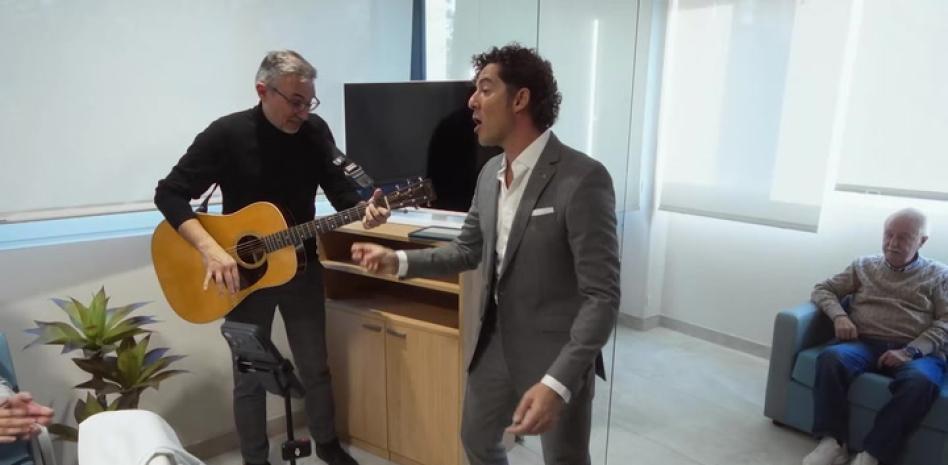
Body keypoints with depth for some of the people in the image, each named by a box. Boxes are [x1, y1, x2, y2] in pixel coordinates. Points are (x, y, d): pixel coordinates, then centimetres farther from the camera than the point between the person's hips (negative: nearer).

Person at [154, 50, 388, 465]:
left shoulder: (315, 131, -4)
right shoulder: (226, 134, -14)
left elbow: (341, 190, -3)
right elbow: (169, 194, -15)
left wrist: (364, 210, -26)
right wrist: (210, 249, -28)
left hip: (301, 268, 3)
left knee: (316, 367, 16)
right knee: (249, 378, 10)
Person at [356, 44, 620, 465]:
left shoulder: (583, 179, -23)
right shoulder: (490, 173, 2)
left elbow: (602, 296, -23)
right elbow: (468, 251, 12)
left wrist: (558, 382, -31)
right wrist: (398, 261, -1)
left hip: (557, 356, -7)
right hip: (496, 342, 7)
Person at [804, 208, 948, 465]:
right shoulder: (863, 266, 19)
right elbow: (822, 289, 19)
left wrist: (910, 351, -14)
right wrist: (839, 316, -4)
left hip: (916, 351, -1)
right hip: (865, 343, 1)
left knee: (921, 382, -37)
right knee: (830, 358, -33)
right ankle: (833, 442, -28)